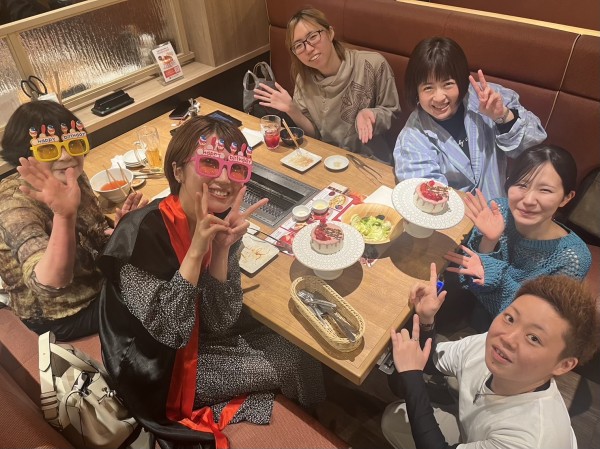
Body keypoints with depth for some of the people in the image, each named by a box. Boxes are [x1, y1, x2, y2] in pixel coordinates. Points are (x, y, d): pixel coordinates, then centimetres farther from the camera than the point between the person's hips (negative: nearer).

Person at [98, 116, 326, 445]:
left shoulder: (223, 222, -11)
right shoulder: (142, 233, -28)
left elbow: (219, 323, -13)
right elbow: (169, 331, -27)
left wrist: (222, 249, -26)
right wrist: (197, 248, -35)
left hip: (204, 335, 6)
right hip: (156, 366, -5)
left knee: (302, 357, -4)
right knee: (292, 368, -8)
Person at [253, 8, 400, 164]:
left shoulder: (372, 65, -15)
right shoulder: (304, 79, -2)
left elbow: (394, 116, -4)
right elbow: (315, 134, 2)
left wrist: (369, 114, -24)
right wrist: (292, 111, -14)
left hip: (372, 162, -2)